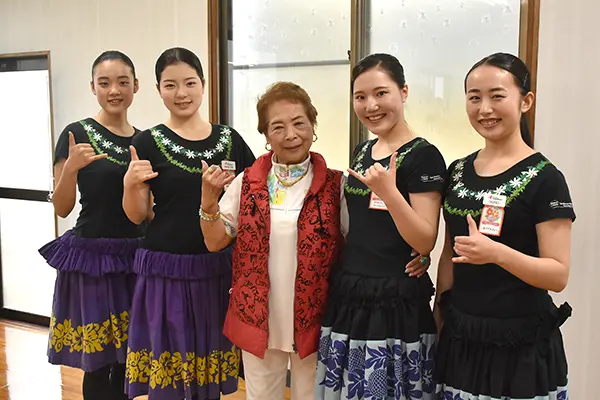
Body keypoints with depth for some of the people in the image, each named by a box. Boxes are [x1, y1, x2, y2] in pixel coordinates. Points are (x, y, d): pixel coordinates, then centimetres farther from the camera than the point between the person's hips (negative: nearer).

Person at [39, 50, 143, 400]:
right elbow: (62, 209, -8)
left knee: (126, 357, 13)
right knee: (98, 361, 3)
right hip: (91, 256, -5)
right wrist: (71, 167, -24)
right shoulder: (77, 134, -7)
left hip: (135, 256, 5)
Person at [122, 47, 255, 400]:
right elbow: (138, 216, 0)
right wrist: (132, 184, -18)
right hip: (166, 269, -2)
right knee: (166, 366, 7)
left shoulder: (229, 139, 5)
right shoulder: (149, 143, -2)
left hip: (217, 267, 3)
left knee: (210, 365, 13)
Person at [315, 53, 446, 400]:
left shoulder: (424, 156, -12)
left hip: (396, 301, -7)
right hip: (349, 296, 7)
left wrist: (388, 191, -29)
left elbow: (425, 242, -17)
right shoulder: (362, 152, 9)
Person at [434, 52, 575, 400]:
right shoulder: (458, 171, 5)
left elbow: (558, 275, -15)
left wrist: (496, 253, -29)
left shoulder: (544, 178, -11)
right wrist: (438, 314, 12)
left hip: (521, 343, -4)